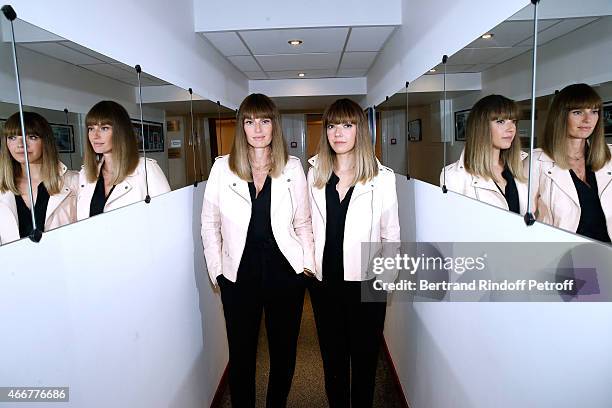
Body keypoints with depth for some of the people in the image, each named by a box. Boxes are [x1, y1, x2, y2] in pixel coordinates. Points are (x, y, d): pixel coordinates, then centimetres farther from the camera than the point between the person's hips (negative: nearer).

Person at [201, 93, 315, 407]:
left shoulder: (292, 167, -1)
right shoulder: (222, 167, -3)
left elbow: (303, 223, 6)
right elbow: (209, 223, 3)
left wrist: (307, 262, -1)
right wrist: (217, 269, 0)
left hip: (285, 274, 1)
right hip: (239, 276, 0)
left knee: (283, 352, 17)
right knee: (241, 354, 15)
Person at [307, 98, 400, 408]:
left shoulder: (381, 177, -7)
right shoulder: (315, 174, 2)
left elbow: (391, 235, -2)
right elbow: (308, 227, 7)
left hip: (365, 284, -2)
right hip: (324, 282, 3)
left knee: (364, 359, 16)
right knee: (332, 358, 19)